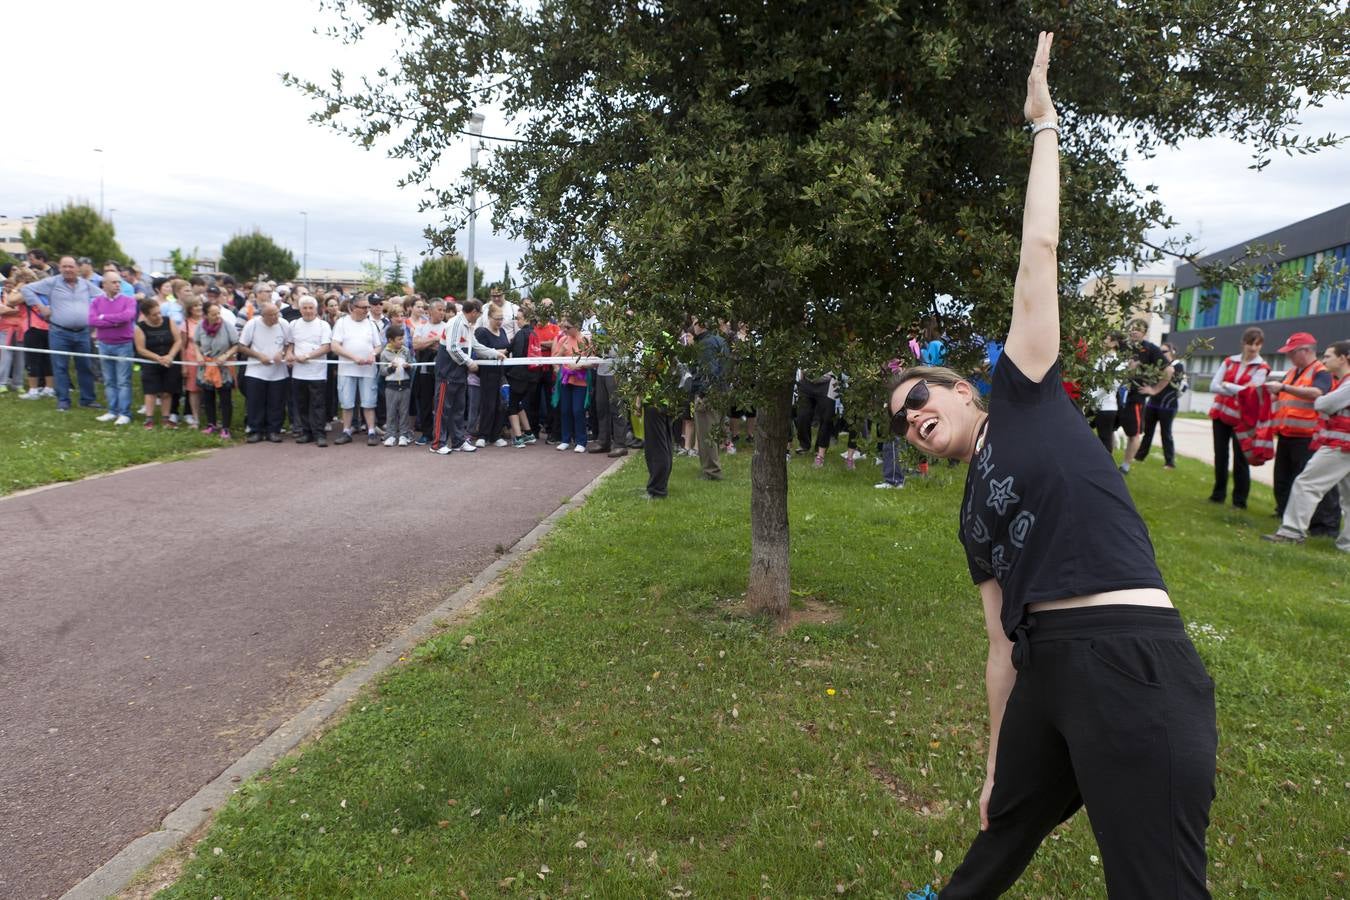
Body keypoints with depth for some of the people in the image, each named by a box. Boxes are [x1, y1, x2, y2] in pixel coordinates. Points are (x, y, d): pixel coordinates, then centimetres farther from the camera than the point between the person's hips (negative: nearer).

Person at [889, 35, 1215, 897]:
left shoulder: (1023, 397, 7)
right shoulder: (975, 514, 21)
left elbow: (1039, 252, 6)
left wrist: (1045, 126, 12)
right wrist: (996, 764, 24)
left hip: (1134, 662, -7)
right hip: (1048, 666, 7)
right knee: (1007, 826, 27)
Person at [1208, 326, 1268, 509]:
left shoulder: (1262, 367, -5)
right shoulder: (1229, 361, 7)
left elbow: (1251, 391, -17)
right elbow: (1213, 386, -2)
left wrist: (1227, 386, -7)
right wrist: (1239, 391, -14)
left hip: (1242, 418, -4)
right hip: (1220, 414, 4)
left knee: (1240, 458, -2)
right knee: (1220, 455, 9)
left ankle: (1240, 499, 4)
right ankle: (1218, 493, 20)